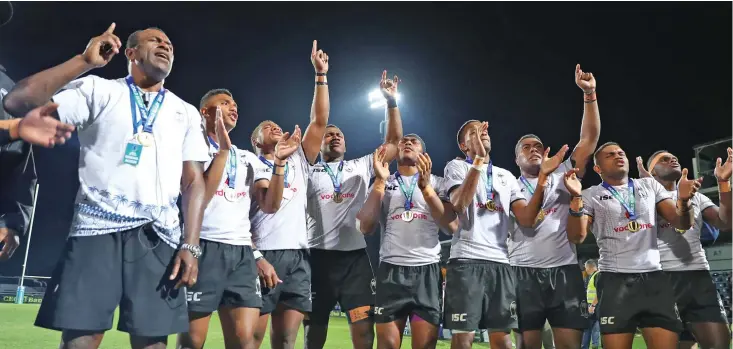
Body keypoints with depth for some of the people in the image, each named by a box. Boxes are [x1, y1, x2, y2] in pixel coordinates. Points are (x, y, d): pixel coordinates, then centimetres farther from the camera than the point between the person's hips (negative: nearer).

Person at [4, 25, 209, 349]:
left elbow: (193, 181, 8)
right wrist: (85, 61, -3)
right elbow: (18, 102, -3)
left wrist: (190, 245, -3)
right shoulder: (97, 90, 10)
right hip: (97, 229, -1)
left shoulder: (186, 113, 16)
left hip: (158, 237, 2)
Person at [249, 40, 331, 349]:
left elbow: (320, 121, 12)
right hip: (261, 255, -3)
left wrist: (321, 75, 9)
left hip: (297, 257, 4)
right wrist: (256, 257, -12)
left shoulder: (298, 160, 20)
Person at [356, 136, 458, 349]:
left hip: (428, 270, 0)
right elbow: (366, 228, -2)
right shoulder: (381, 184, 12)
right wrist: (380, 181, -7)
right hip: (391, 269, 1)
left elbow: (452, 225, -5)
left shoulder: (436, 183, 10)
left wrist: (425, 186, -13)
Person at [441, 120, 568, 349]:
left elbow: (526, 219, 7)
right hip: (466, 260, -4)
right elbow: (459, 205, -15)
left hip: (500, 263, 4)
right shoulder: (457, 167, 7)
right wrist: (479, 159, -19)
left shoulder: (506, 176, 19)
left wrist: (542, 178, -5)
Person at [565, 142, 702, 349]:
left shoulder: (649, 185, 15)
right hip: (615, 280, -3)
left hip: (654, 277, 3)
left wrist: (683, 200, -12)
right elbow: (576, 236, -6)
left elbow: (682, 223, 10)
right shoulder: (591, 195, 5)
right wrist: (576, 197, -19)